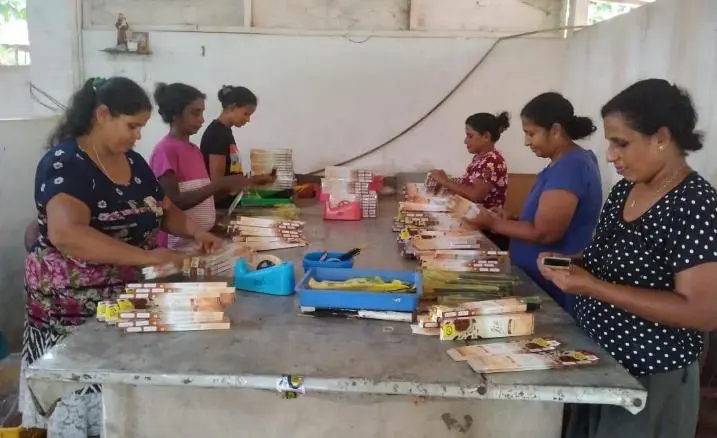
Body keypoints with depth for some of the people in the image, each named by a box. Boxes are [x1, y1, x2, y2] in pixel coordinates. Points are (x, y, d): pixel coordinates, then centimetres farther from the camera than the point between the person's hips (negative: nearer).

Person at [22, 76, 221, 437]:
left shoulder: (134, 162, 7)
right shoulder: (65, 163, -17)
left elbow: (164, 210, 17)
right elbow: (66, 233, -33)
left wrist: (195, 232, -3)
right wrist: (147, 256, -35)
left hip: (127, 296, 7)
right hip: (72, 306, -7)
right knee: (81, 401, 2)